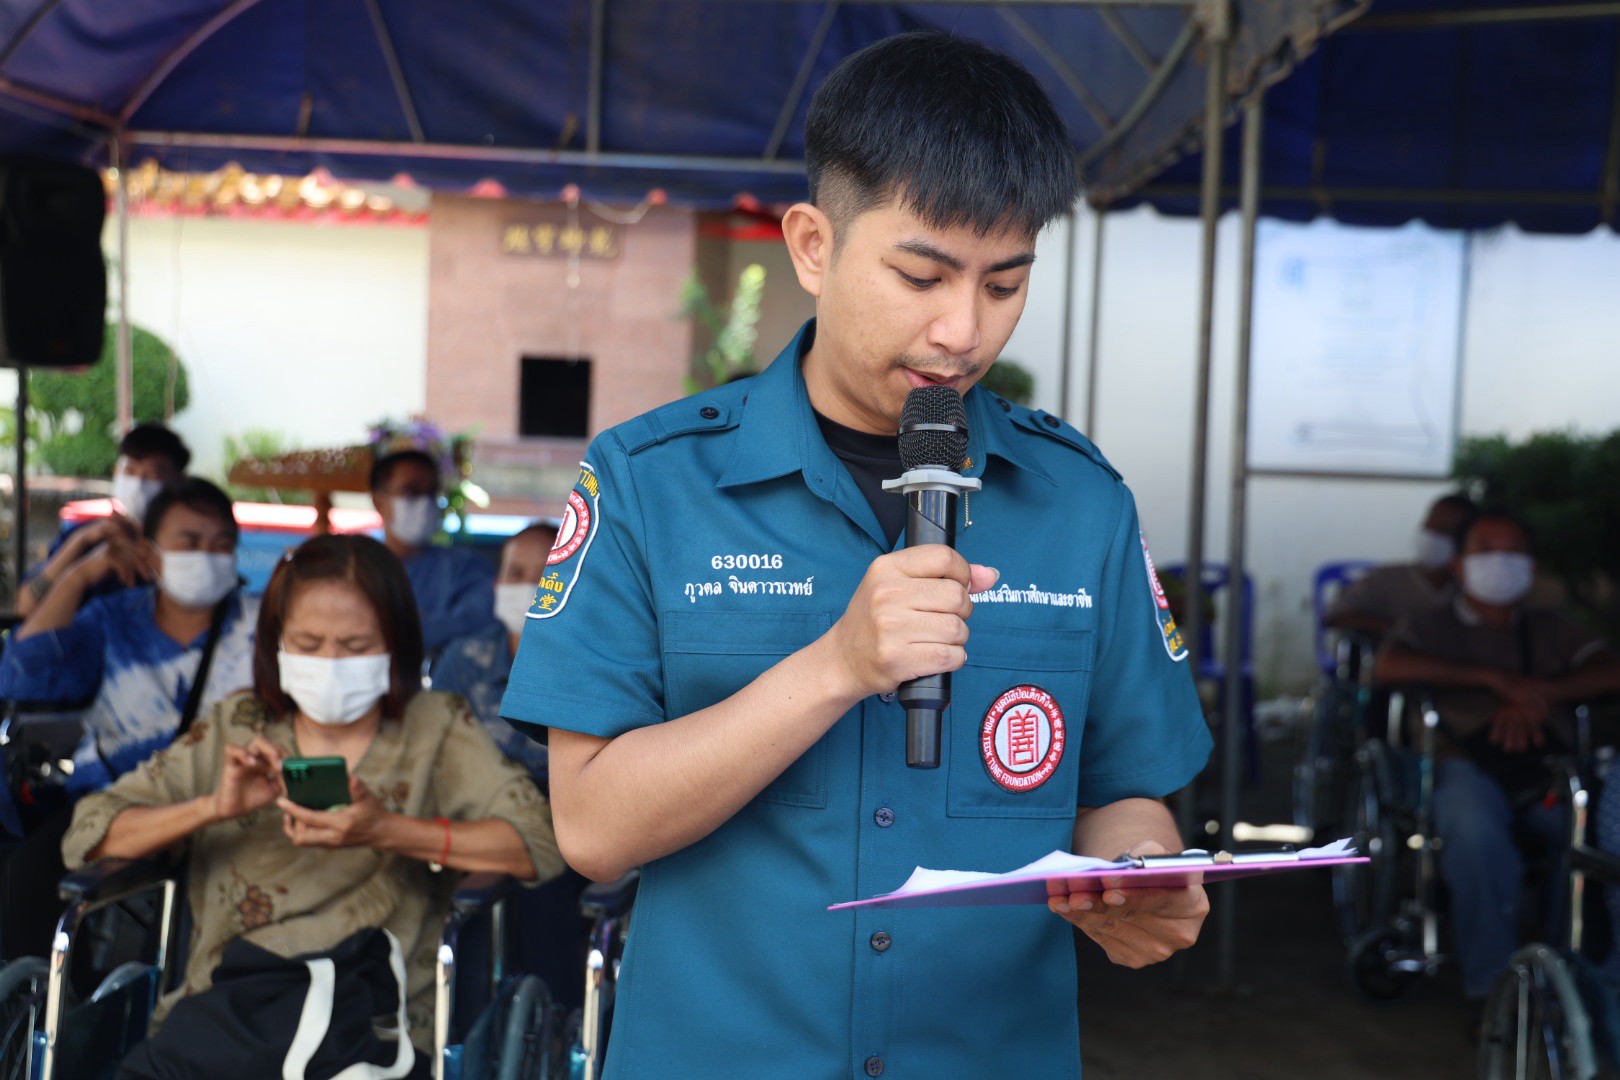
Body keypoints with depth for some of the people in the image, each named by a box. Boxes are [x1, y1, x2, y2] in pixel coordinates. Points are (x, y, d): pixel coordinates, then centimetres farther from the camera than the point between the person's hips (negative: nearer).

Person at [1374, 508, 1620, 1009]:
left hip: (1547, 766, 2)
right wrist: (1494, 679, -8)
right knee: (1471, 823, -39)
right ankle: (1493, 988, -31)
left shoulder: (1550, 629, 31)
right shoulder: (1431, 626, 23)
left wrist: (1537, 695, -6)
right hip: (1467, 763, -2)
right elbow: (1388, 667, -1)